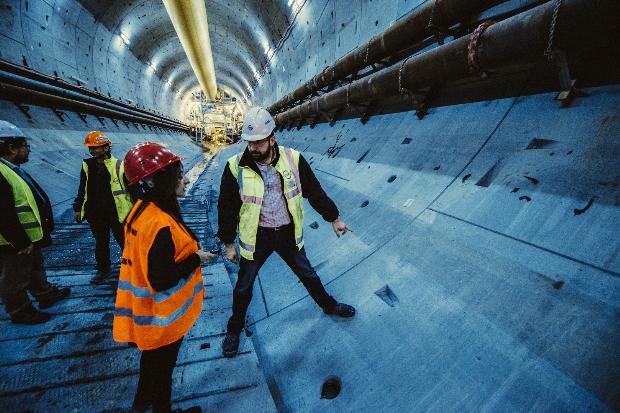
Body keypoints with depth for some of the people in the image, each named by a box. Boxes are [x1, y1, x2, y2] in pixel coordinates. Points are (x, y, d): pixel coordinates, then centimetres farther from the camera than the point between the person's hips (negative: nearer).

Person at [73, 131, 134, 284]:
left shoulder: (118, 165, -10)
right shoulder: (87, 165, 4)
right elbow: (82, 190, 13)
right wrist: (78, 208, 14)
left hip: (117, 213, -4)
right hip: (95, 214, 5)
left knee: (124, 241, 8)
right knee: (101, 243, 18)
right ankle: (103, 269, 34)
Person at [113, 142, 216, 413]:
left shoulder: (142, 208, -5)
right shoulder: (161, 226, -35)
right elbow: (162, 281, -31)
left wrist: (190, 252, 2)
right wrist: (196, 259, -21)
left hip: (146, 310, 9)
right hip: (164, 315, -9)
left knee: (152, 355, 32)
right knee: (163, 364, 19)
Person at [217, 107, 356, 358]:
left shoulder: (293, 159, -10)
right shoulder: (236, 167, -13)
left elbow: (314, 192, 0)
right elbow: (227, 208, -4)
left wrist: (333, 218, 7)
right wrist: (228, 243, 1)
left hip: (288, 233, 1)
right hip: (256, 237, -1)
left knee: (308, 274, 20)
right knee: (244, 286, 15)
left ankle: (329, 306, 47)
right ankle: (234, 330, 42)